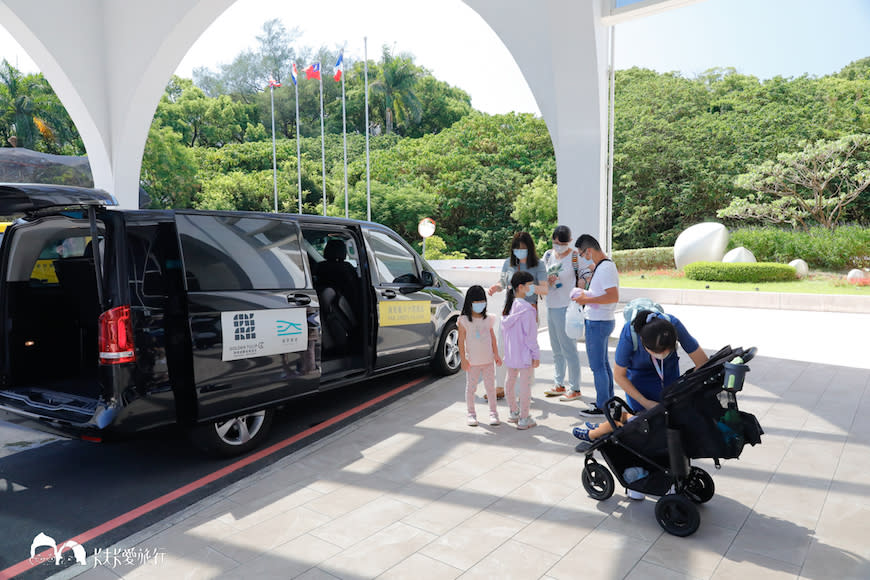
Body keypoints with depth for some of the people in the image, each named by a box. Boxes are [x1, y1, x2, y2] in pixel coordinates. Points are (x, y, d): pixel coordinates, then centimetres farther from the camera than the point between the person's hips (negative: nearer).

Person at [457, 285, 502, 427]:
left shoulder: (488, 319, 4)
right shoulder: (464, 320, -8)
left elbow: (493, 338, 10)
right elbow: (461, 341, -7)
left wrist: (496, 355, 7)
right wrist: (463, 359, -10)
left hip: (488, 360, 3)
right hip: (472, 361, -3)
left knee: (490, 387, 10)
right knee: (471, 388, 7)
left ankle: (493, 413, 22)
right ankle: (471, 414, 21)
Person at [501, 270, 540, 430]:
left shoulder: (508, 305, 5)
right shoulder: (526, 308, -19)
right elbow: (530, 334, -18)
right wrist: (536, 354, -11)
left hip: (511, 352, 8)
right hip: (524, 353, -8)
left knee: (510, 381, 18)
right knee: (525, 384, 1)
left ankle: (514, 412, 34)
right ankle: (524, 419, 8)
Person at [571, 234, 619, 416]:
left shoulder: (605, 268, -19)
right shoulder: (603, 265, 12)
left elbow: (614, 297, -27)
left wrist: (587, 300, -22)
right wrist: (586, 295, 10)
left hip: (598, 323, -11)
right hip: (602, 321, 11)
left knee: (597, 366, -2)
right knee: (603, 363, 18)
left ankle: (602, 406, 7)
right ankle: (608, 400, 30)